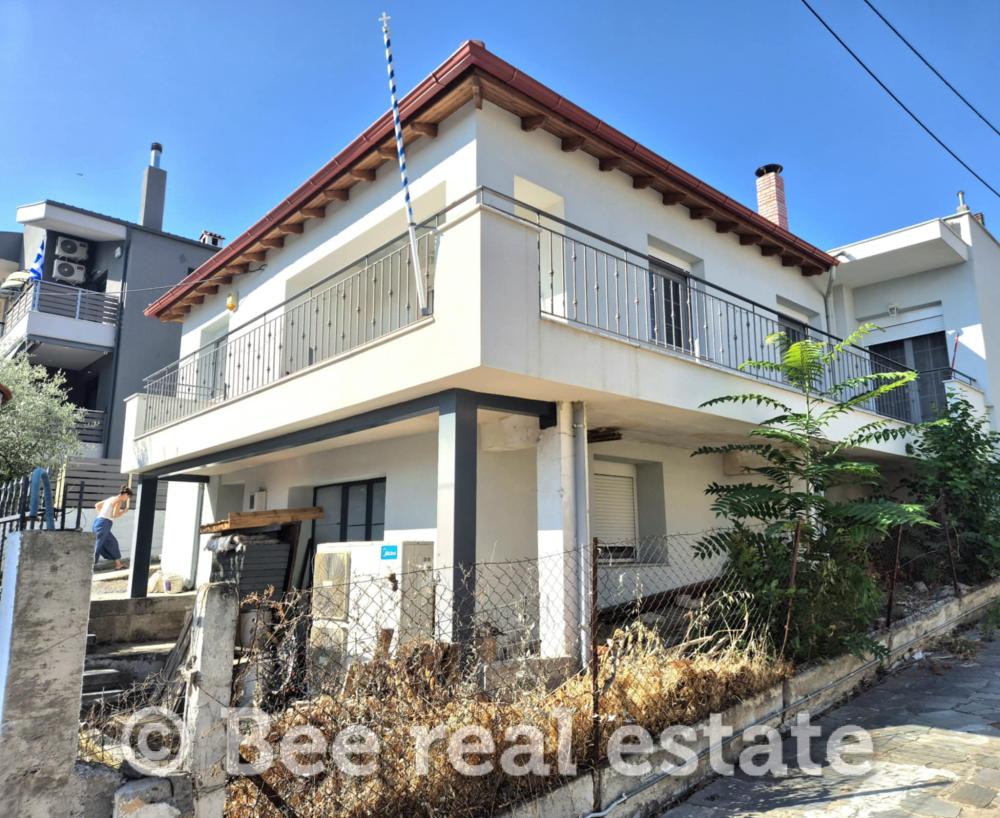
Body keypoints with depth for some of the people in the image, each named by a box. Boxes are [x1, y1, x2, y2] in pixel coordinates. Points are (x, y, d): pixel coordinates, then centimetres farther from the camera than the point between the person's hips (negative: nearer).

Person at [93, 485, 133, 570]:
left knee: (112, 543, 18)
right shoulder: (119, 500, -7)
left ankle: (118, 564, 26)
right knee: (98, 546, -8)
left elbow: (97, 505, 29)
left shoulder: (111, 499, 20)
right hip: (104, 524, -10)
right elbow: (115, 515, -15)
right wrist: (124, 511, 1)